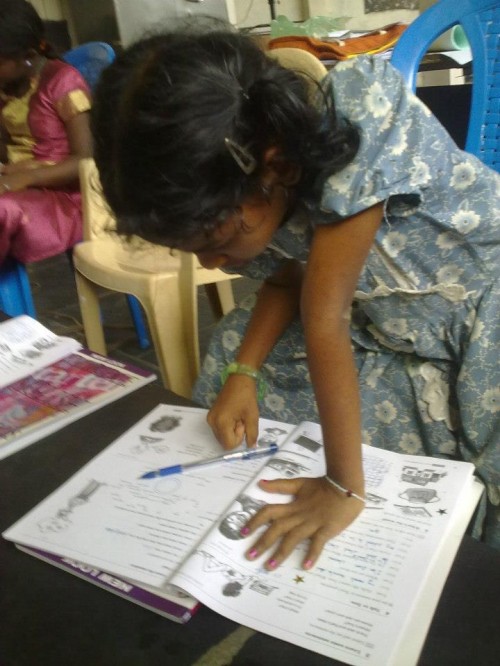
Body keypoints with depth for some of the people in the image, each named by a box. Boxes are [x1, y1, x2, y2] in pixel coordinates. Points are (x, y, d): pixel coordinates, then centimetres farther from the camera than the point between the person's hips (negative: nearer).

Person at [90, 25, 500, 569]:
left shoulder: (360, 114, -33)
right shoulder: (260, 191, -14)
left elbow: (325, 314, -35)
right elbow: (287, 277, 1)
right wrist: (242, 372, -14)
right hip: (380, 325, 6)